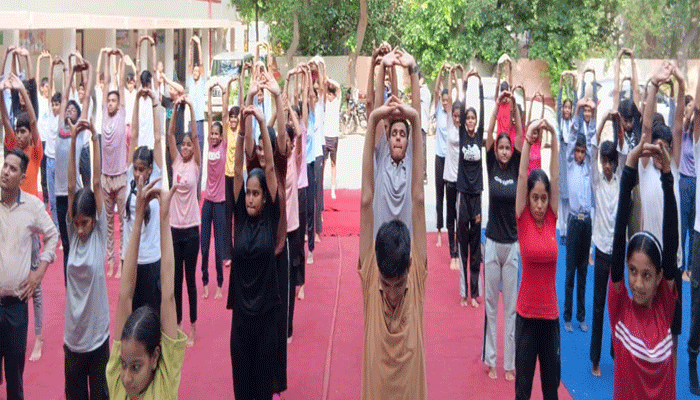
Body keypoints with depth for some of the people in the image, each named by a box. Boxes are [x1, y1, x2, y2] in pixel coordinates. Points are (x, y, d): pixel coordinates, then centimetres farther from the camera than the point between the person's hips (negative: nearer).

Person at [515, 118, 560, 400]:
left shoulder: (552, 220, 1)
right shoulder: (523, 221, -4)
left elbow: (555, 176, -4)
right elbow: (522, 176, -12)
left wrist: (553, 139, -11)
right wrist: (528, 139, -18)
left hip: (550, 313, 2)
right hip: (526, 313, -2)